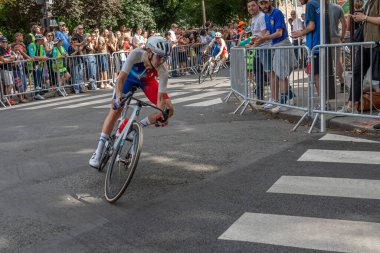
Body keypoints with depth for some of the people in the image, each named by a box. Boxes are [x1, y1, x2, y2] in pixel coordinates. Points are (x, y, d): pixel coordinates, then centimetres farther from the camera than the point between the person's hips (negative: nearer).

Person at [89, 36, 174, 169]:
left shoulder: (163, 70, -34)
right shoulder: (136, 54, -40)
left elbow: (160, 96, -30)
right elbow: (121, 78, -39)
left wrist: (161, 116, -44)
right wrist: (118, 96, -55)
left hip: (146, 80, 2)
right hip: (129, 76, -2)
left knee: (169, 110, -12)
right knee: (115, 109, -12)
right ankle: (98, 152, -4)